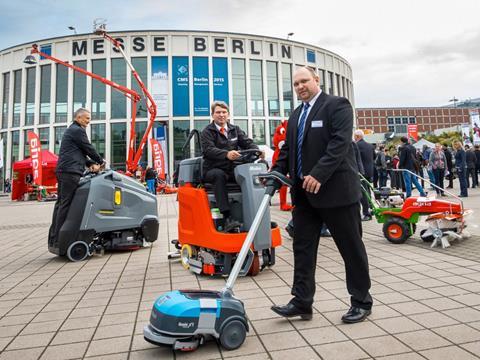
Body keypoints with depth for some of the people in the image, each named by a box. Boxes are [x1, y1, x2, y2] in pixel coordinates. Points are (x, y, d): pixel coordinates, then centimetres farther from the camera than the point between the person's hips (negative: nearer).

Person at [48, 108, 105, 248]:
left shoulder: (71, 130, 27)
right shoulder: (77, 130, -6)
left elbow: (80, 152, 24)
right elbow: (89, 148, -5)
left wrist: (91, 164, 11)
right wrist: (100, 161, 10)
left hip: (63, 171, 10)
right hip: (71, 172, -10)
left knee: (61, 203, 10)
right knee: (65, 204, -10)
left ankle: (53, 238, 13)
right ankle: (58, 239, -10)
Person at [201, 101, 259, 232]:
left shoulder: (235, 130, 18)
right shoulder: (207, 132, 3)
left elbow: (247, 142, 4)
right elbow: (208, 149, -16)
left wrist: (257, 151, -21)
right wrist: (226, 154, -36)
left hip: (233, 169, 4)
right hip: (213, 170, -4)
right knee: (219, 175, -37)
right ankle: (227, 219, -44)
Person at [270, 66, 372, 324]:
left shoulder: (337, 105, -4)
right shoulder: (296, 115, 18)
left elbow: (340, 143, -17)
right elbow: (288, 150, 18)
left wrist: (319, 174, -26)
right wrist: (276, 172, 1)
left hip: (336, 190, -6)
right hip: (304, 193, 7)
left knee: (351, 247, 7)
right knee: (302, 248, 6)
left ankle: (361, 301, 23)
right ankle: (301, 302, 16)